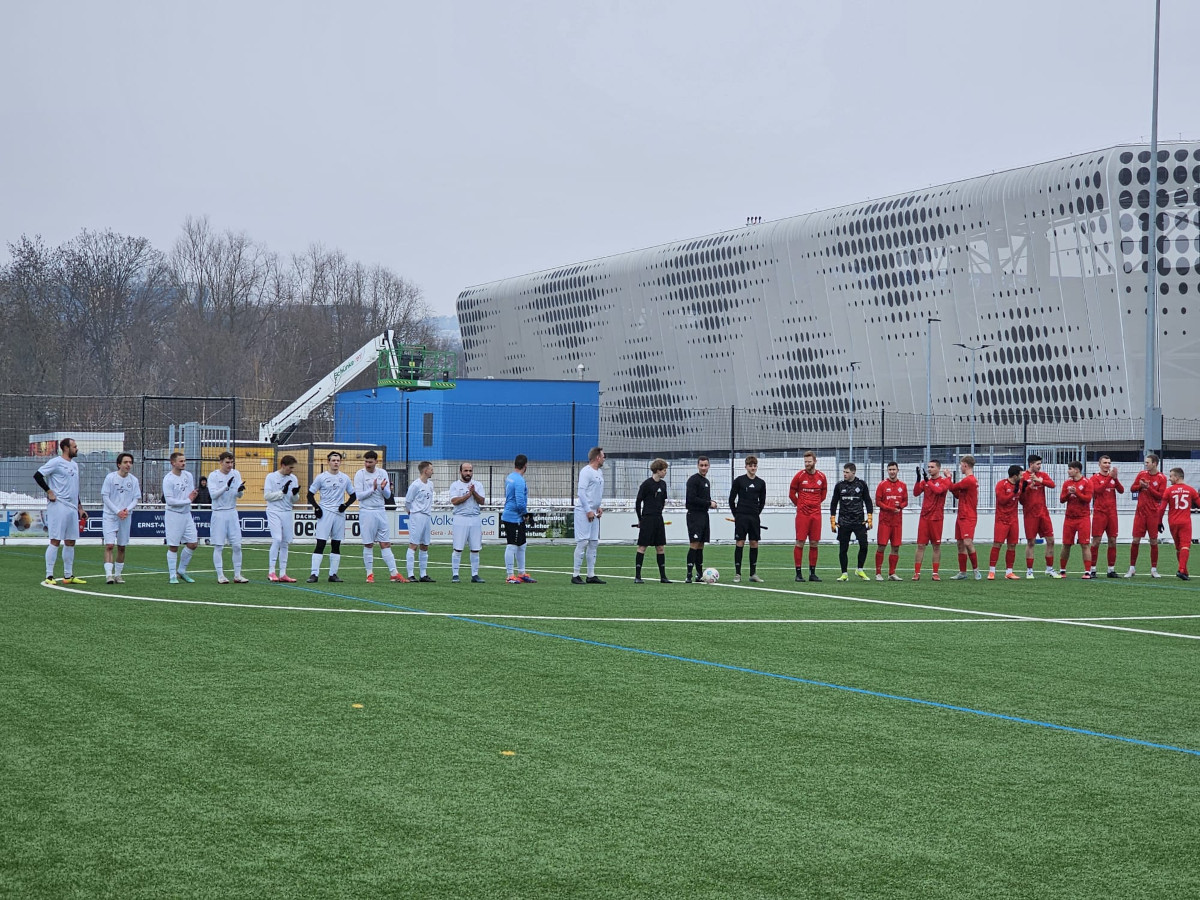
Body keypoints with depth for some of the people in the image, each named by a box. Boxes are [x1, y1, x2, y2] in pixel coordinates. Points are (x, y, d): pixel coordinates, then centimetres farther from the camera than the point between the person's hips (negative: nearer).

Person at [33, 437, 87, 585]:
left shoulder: (74, 465, 19)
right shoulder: (55, 462, -7)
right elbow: (37, 475, -12)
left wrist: (80, 507, 22)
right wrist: (49, 492, -13)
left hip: (72, 508, 8)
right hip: (58, 506, -8)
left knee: (70, 542, 9)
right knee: (55, 541, -9)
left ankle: (68, 576, 15)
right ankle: (49, 576, -7)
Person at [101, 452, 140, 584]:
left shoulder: (133, 480, 5)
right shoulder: (110, 477, -5)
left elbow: (136, 499, 7)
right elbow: (105, 496, -6)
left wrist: (127, 509, -12)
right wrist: (117, 511, -13)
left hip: (126, 517, 4)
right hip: (110, 516, -4)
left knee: (122, 547, 8)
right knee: (109, 545, -12)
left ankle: (117, 574, 18)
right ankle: (108, 574, -16)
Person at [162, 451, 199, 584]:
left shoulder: (188, 476, 8)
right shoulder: (168, 479, -13)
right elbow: (169, 500, -18)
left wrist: (194, 495, -11)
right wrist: (187, 500, -15)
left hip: (187, 514, 6)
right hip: (173, 514, -6)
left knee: (192, 544, 5)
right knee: (173, 547, -2)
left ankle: (181, 571, 21)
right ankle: (172, 576, 6)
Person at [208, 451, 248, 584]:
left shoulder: (236, 474, 5)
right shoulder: (213, 475, -5)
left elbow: (239, 495, 2)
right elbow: (213, 494, -14)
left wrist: (240, 489, -22)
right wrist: (226, 486, -26)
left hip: (232, 513, 4)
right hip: (218, 514, -4)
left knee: (237, 545, 1)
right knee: (219, 546, -1)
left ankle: (237, 575, 7)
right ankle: (220, 576, 3)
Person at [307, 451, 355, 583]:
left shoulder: (345, 478, 9)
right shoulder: (321, 478, 1)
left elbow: (352, 495, 17)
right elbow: (310, 494, 5)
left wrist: (345, 505, 0)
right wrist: (316, 508, -9)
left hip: (339, 514, 4)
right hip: (325, 513, -4)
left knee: (336, 545, 6)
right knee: (320, 543, -10)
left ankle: (333, 574, 12)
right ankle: (314, 574, -12)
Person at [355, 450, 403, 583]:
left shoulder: (382, 473, 6)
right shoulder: (360, 474, -3)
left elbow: (387, 495, 5)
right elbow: (358, 495, -9)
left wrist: (383, 488, -15)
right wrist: (373, 489, -18)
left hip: (381, 512, 3)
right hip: (366, 512, -3)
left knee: (386, 544, 4)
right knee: (368, 545, 0)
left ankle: (393, 573, 4)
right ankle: (370, 574, 8)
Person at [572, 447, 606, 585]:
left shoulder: (599, 473, 17)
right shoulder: (586, 471, -11)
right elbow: (581, 491, -16)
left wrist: (599, 507, 13)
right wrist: (588, 511, -18)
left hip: (593, 513, 9)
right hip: (583, 511, -9)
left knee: (593, 543, 9)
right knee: (582, 542, -9)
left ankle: (591, 575, 13)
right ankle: (575, 575, -6)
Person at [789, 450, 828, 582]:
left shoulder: (821, 477, 5)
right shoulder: (799, 476, -3)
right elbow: (791, 494, 6)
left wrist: (816, 503, 11)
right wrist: (800, 505, 7)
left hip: (816, 513, 3)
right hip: (802, 514, -3)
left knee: (814, 543, 4)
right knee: (800, 543, -5)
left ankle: (812, 573, 10)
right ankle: (798, 573, -3)